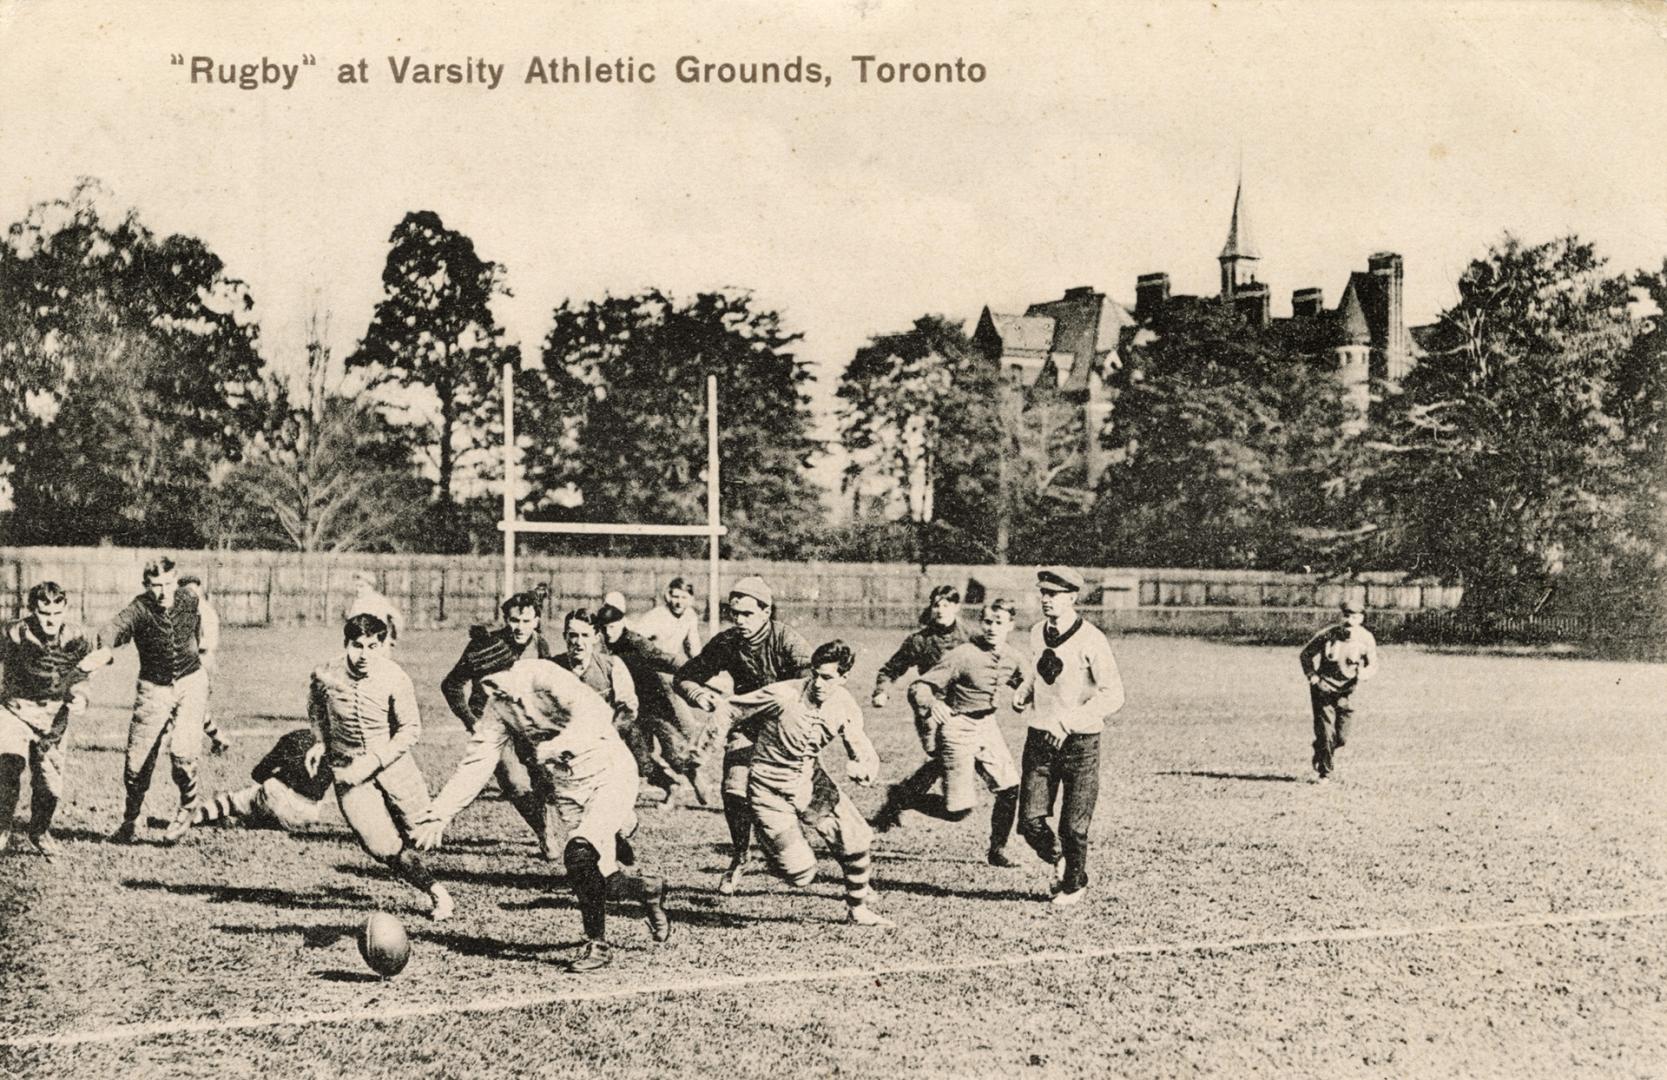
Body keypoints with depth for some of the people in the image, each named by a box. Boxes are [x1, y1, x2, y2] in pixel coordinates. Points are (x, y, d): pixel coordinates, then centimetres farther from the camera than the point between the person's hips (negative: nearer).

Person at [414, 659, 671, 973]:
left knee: (580, 853, -22)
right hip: (567, 789, 7)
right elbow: (475, 764, 6)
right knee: (597, 875, -2)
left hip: (609, 773, -7)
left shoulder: (542, 675, -18)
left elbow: (596, 712, -30)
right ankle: (650, 889, 25)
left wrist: (559, 745, -45)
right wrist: (438, 814, -1)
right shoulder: (498, 706, 4)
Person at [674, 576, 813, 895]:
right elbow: (685, 676, -2)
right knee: (735, 790, -11)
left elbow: (809, 671, -36)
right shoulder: (725, 643, -9)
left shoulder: (786, 639, -20)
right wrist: (698, 694, -24)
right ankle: (739, 858, 9)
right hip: (747, 722, 3)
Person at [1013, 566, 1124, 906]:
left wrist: (1068, 722, -23)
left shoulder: (1091, 640, -14)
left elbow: (1113, 696, -17)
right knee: (1030, 821, -1)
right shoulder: (1037, 633, 6)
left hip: (1080, 742, -5)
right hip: (1040, 738, 5)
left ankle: (1074, 884, 26)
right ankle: (1057, 860, 29)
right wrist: (1023, 694, 4)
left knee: (1073, 826, 2)